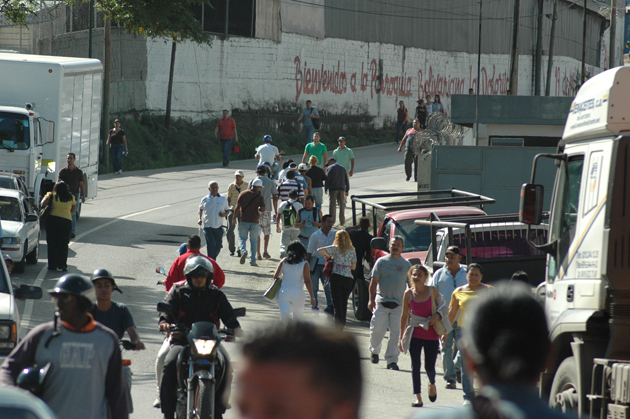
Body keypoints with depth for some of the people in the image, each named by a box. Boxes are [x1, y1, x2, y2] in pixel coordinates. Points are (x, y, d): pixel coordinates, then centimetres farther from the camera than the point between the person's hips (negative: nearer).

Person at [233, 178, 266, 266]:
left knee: (242, 238, 10)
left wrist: (234, 218, 6)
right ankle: (252, 261, 9)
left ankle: (243, 251, -20)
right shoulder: (260, 196, -4)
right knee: (253, 241, 10)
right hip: (255, 222, 0)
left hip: (243, 220, 0)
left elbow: (237, 207, -2)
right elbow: (263, 209, -11)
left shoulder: (243, 194, 1)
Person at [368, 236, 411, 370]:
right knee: (377, 329, -5)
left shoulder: (406, 264, 10)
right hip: (381, 302, -1)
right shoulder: (382, 262, 5)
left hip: (399, 304, 1)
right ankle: (374, 351, 21)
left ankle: (392, 360, 2)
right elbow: (374, 281, 3)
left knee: (396, 333, -3)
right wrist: (371, 300, -5)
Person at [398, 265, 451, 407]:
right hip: (415, 335, 0)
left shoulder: (432, 291, -5)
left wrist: (437, 315, -15)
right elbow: (404, 316, 4)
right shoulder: (408, 294, -3)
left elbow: (444, 306, 7)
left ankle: (432, 384, 37)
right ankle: (417, 397, 3)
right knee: (415, 366, -4)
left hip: (432, 335, 0)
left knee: (430, 367, 2)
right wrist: (401, 337, 5)